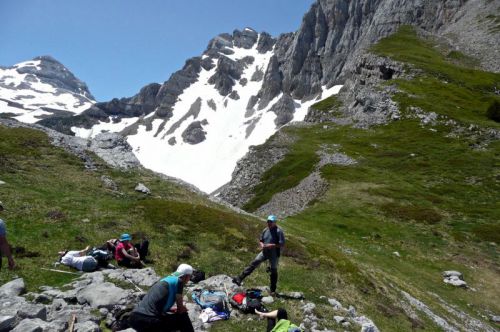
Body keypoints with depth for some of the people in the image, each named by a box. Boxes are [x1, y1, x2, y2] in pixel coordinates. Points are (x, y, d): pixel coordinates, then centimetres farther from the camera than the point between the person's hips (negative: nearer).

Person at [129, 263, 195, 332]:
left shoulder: (165, 279, 22)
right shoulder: (178, 280, -1)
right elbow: (180, 309, 4)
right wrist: (184, 308, 25)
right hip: (149, 320, -9)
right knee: (183, 317, 7)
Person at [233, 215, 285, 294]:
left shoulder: (279, 231, -14)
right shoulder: (265, 230, 6)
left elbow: (282, 244, -17)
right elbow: (261, 240, 17)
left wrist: (271, 245, -23)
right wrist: (262, 244, -6)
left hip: (274, 254, -5)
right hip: (264, 252, 5)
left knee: (273, 271, 6)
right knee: (253, 264, -5)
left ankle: (273, 290, 20)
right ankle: (239, 279, -6)